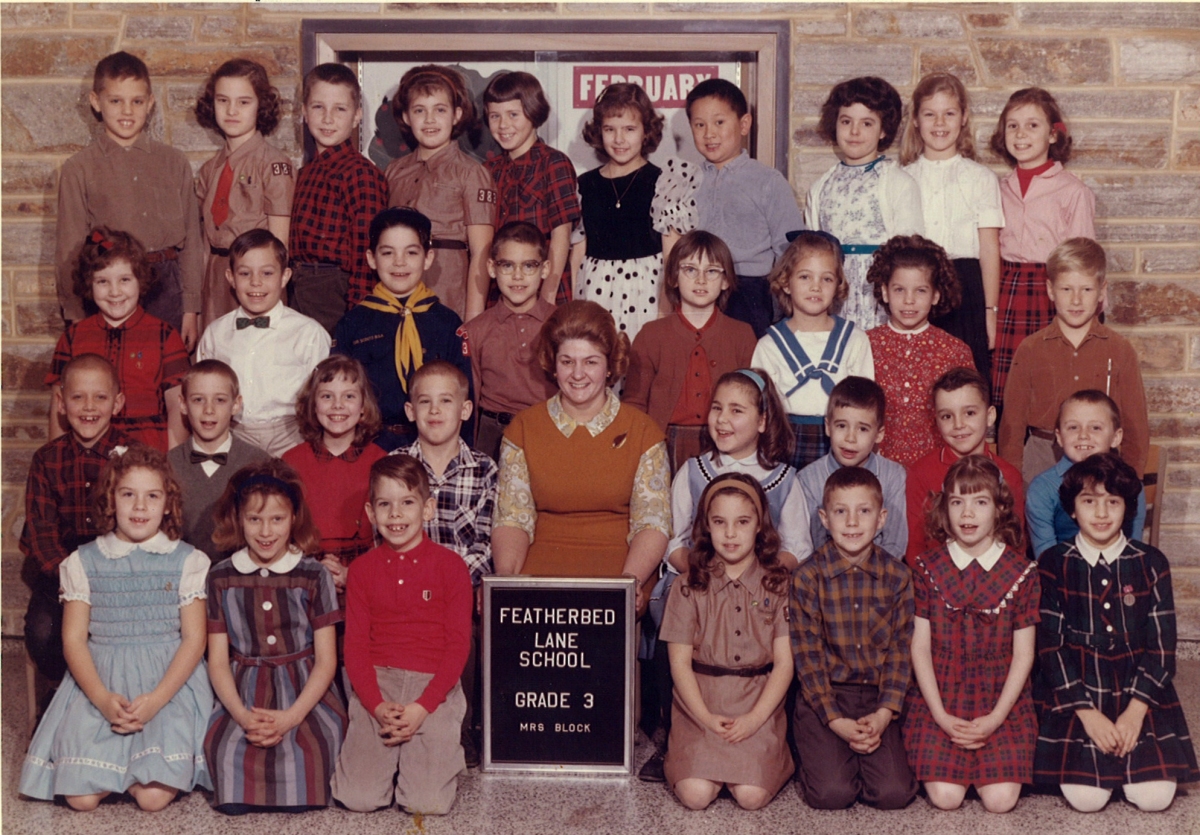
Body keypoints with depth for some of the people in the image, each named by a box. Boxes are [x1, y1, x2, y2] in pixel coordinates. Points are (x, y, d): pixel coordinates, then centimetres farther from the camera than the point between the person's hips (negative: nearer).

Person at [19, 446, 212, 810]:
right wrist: (103, 698, -15)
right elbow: (73, 639, 2)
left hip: (169, 681, -1)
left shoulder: (187, 561, 3)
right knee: (81, 797, -16)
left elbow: (194, 639, -1)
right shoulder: (83, 562, 6)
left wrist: (156, 698, -16)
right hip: (100, 681, 1)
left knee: (153, 797, -20)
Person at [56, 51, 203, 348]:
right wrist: (76, 318, 2)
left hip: (167, 290, 2)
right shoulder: (78, 170, 3)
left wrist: (191, 308, 3)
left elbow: (191, 238, 8)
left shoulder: (175, 163, 8)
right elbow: (69, 250, 4)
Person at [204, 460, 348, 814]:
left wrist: (291, 717, -15)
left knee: (309, 751, -29)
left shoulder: (314, 576, 1)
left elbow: (326, 660, 0)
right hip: (243, 692, 0)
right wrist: (242, 715, -14)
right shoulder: (221, 578, 6)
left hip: (306, 692, 0)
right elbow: (218, 661, 5)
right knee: (229, 774, -28)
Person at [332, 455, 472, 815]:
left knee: (428, 803, -15)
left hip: (434, 686, -1)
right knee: (357, 798, -14)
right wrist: (377, 706, -11)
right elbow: (355, 646, 5)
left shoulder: (450, 566, 0)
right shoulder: (362, 569, 7)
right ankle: (389, 754, 17)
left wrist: (421, 708, -13)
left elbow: (458, 645, -2)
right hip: (377, 684, 2)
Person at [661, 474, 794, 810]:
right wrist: (707, 718, -12)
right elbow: (680, 662, 1)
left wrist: (753, 718, -12)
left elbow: (784, 662, 2)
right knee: (695, 794, -20)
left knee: (751, 795, -22)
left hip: (760, 705, 0)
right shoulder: (689, 587, 4)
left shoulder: (779, 585, 4)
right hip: (700, 703, 0)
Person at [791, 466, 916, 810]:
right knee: (831, 794, -18)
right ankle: (821, 756, 16)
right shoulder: (808, 576, -6)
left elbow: (900, 649, 1)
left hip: (877, 696, 2)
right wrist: (836, 721, -14)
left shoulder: (896, 575, 1)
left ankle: (863, 752, 17)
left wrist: (884, 713, -11)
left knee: (894, 793, -14)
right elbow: (808, 654, -7)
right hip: (822, 696, -2)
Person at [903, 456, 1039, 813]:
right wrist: (941, 716, -11)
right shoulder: (928, 568, 0)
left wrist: (995, 718, -11)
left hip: (1001, 703, 0)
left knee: (1000, 799, -15)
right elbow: (920, 647, -1)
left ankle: (987, 758, 16)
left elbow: (1023, 654, 0)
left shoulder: (1021, 572, 0)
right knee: (945, 796, -16)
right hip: (940, 701, 0)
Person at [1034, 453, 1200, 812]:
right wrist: (1088, 713, -14)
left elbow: (1161, 645, 0)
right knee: (1087, 798, -17)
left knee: (1155, 797, -14)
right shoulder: (1054, 565, 0)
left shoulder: (1151, 563, 4)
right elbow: (1050, 645, -5)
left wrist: (1135, 710, -12)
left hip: (1141, 697, 2)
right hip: (1076, 696, -1)